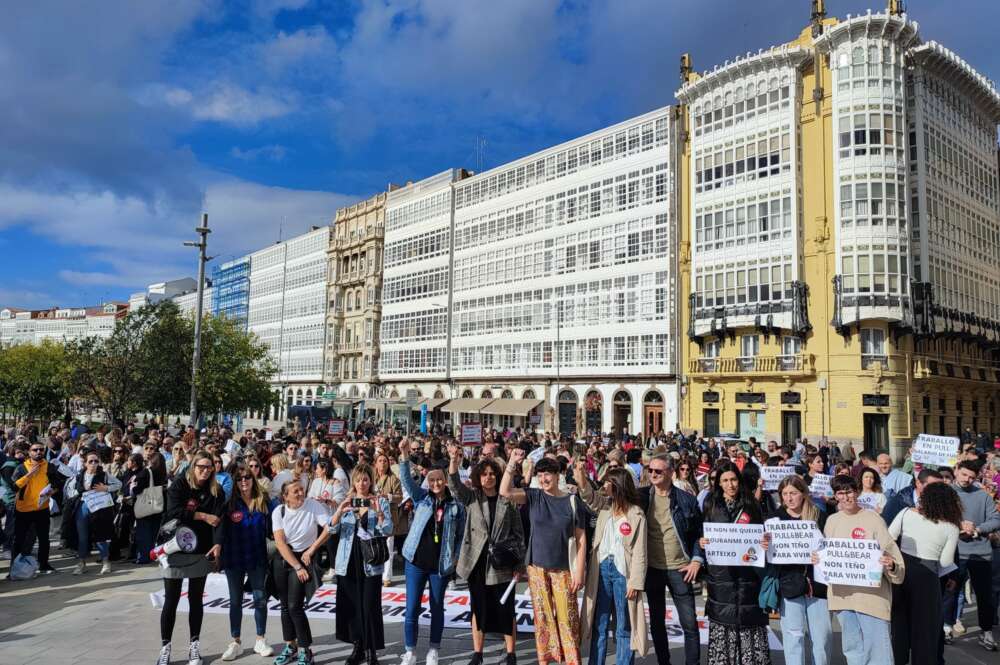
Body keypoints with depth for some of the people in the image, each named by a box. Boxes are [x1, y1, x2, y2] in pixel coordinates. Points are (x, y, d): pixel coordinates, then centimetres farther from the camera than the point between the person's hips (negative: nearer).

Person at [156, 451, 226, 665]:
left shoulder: (216, 491, 0)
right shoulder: (179, 485, -6)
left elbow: (218, 519, -12)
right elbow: (174, 511, -20)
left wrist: (218, 544, -27)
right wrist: (202, 516, -17)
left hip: (201, 551, 2)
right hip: (175, 549, -2)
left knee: (196, 599, 10)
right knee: (171, 601, 3)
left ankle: (194, 646, 19)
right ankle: (165, 647, 15)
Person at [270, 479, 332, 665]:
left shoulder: (313, 506, -15)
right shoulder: (278, 511, -8)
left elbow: (330, 528, -17)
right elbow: (280, 542, -12)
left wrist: (311, 551, -11)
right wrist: (297, 567, -17)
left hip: (303, 557, -3)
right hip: (282, 559, 4)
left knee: (295, 606, -10)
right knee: (285, 605, 12)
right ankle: (290, 646, 28)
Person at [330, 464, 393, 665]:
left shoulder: (380, 502, 0)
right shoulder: (346, 502, 7)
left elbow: (388, 531, -9)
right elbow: (332, 529, -3)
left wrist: (378, 512, -25)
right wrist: (340, 511, -21)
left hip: (370, 562, -3)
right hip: (348, 561, 3)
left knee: (370, 607, -5)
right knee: (350, 606, 8)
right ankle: (358, 647, 23)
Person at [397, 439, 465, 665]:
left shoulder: (456, 506, -1)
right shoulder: (422, 497, 2)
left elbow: (461, 535, 5)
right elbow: (406, 480, -13)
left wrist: (456, 557, -5)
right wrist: (404, 456, -27)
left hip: (441, 564, 0)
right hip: (416, 560, 1)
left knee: (437, 607, 11)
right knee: (412, 608, 2)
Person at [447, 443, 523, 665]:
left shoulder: (507, 500, -1)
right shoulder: (471, 497, 2)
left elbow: (518, 532, 3)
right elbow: (455, 486, -17)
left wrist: (518, 561, -2)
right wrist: (454, 462, -34)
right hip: (477, 562, 1)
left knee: (506, 609, 5)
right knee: (479, 608, 11)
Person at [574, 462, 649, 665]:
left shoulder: (636, 514, -8)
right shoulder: (604, 506, 8)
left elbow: (639, 552, -9)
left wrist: (635, 582, -13)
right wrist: (581, 480, -27)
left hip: (622, 572, -5)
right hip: (601, 569, 5)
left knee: (624, 627, 7)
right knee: (598, 625, 13)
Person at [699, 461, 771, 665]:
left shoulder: (751, 504, 5)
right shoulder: (711, 505, 6)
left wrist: (765, 543, -11)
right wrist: (702, 542, -10)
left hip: (747, 569, 0)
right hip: (720, 570, 0)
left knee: (749, 617, -2)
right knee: (721, 619, 2)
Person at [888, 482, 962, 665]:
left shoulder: (906, 513, -5)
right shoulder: (951, 527, -8)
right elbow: (945, 562, -7)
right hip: (926, 575, -3)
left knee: (899, 619, 18)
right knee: (924, 624, 12)